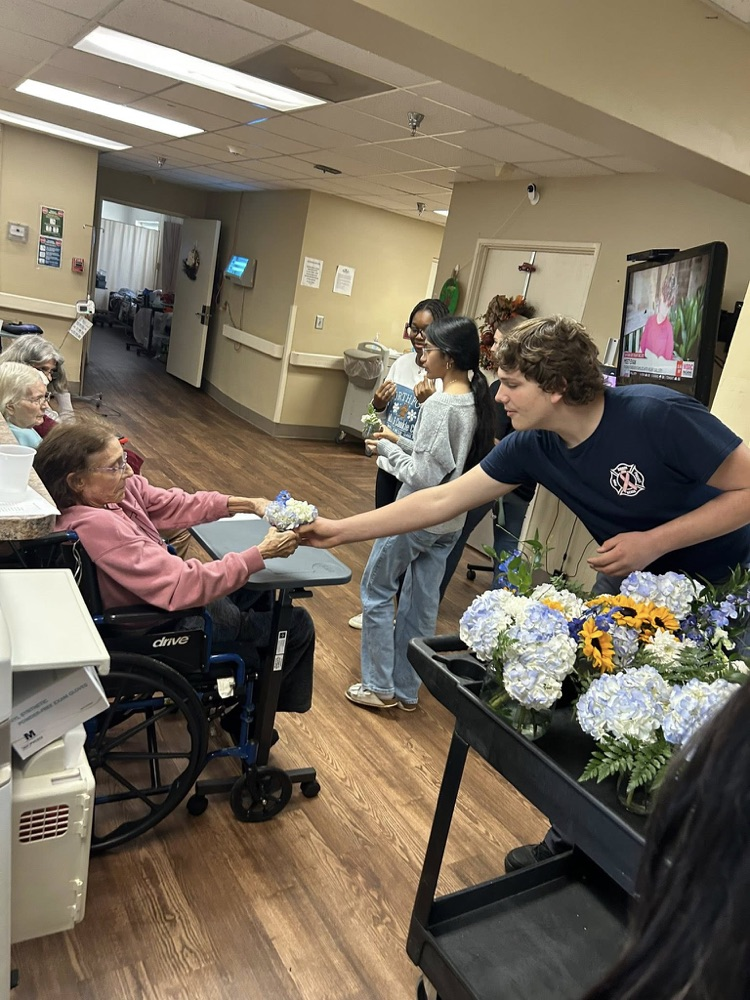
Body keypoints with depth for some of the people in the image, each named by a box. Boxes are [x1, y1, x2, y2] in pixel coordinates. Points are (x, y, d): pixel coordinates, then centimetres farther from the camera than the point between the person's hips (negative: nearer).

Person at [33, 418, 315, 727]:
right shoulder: (94, 525, -36)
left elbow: (177, 504, -1)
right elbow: (183, 587, -37)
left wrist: (249, 504, -11)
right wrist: (262, 553, -33)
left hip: (164, 596, 9)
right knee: (297, 625, 2)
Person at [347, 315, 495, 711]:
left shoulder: (438, 405, -23)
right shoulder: (476, 402, 4)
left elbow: (422, 476, -24)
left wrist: (388, 449, -10)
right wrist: (402, 442, 8)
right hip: (450, 522, 8)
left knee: (376, 591, 11)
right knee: (422, 604, 16)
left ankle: (379, 687, 20)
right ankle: (406, 691, 29)